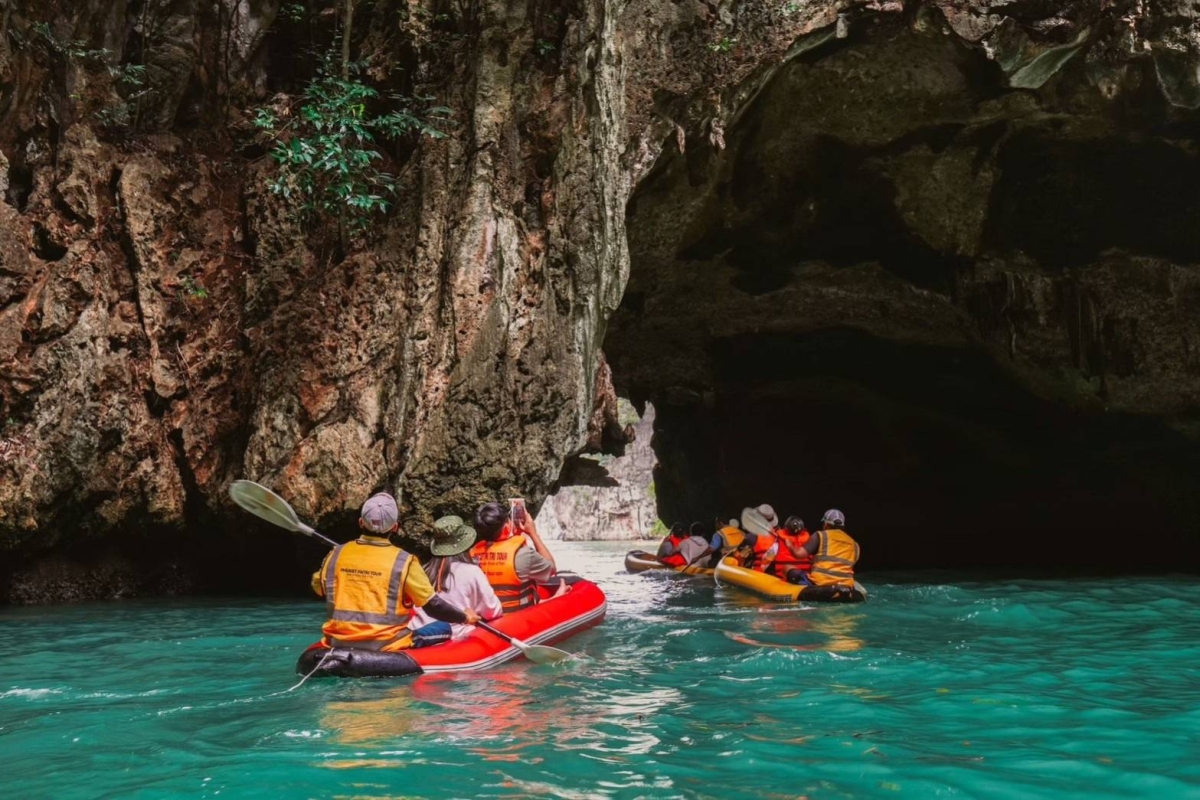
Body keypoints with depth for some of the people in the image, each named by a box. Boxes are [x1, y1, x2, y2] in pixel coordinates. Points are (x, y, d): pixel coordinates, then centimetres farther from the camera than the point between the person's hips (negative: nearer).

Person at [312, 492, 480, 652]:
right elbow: (433, 605, -5)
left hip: (339, 644, 5)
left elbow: (318, 587, 18)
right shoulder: (403, 561, -10)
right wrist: (464, 617, 11)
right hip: (384, 646, -5)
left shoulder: (336, 554, 0)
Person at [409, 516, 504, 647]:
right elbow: (493, 611, 2)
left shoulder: (425, 570, 7)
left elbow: (415, 609, 14)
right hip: (455, 639, -5)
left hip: (418, 639, 5)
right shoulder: (471, 572, -5)